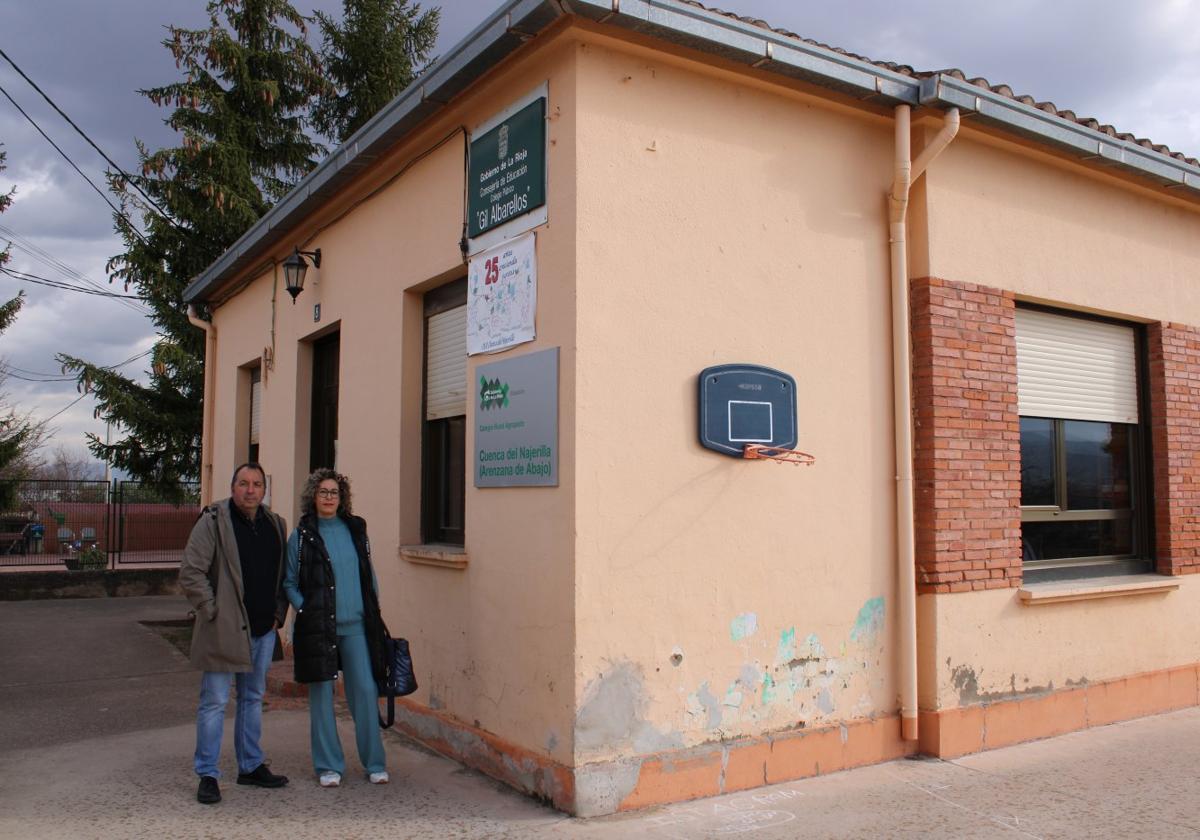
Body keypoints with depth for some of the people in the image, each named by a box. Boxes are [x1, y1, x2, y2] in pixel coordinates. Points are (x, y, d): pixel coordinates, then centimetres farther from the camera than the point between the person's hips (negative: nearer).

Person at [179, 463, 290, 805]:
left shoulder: (275, 525, 8)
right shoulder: (213, 522, -9)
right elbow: (190, 573, -11)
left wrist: (278, 614, 8)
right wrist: (212, 611, -12)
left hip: (263, 630, 6)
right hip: (224, 629, -6)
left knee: (253, 699, 16)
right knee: (215, 702, 0)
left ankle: (251, 766, 28)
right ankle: (207, 775, 12)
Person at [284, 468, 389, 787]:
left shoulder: (355, 529, 9)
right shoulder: (301, 536, 1)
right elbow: (289, 582, 4)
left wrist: (374, 610, 10)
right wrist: (305, 609, -10)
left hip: (357, 625, 2)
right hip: (318, 626, -2)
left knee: (366, 691, 0)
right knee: (322, 695, 4)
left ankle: (374, 764, 14)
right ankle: (329, 766, 18)